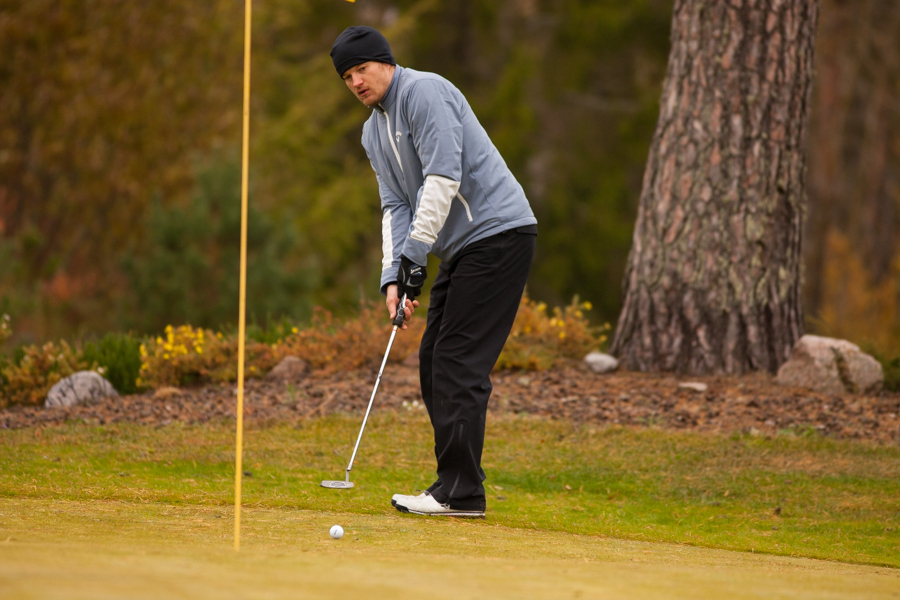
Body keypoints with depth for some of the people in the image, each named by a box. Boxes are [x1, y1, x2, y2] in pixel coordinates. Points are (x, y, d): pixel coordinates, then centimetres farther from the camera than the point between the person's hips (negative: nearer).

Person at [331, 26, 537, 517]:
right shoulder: (374, 131, 18)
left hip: (498, 232, -10)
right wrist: (393, 277, -4)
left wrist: (415, 255, -19)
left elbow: (443, 176, -20)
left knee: (459, 361, -13)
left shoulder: (423, 92, -12)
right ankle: (459, 485, 13)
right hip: (462, 248, 10)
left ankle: (460, 492, -12)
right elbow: (395, 206, 12)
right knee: (433, 361, 9)